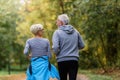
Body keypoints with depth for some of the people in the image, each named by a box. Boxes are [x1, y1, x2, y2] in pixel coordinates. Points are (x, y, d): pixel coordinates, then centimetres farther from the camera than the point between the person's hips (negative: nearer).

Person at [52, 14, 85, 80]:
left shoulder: (57, 32, -5)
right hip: (74, 60, 2)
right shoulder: (75, 32, 7)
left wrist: (57, 53, 4)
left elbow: (55, 47, -16)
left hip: (62, 60, -2)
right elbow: (82, 45, 12)